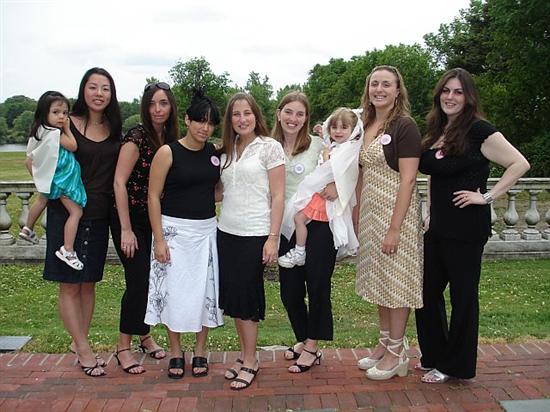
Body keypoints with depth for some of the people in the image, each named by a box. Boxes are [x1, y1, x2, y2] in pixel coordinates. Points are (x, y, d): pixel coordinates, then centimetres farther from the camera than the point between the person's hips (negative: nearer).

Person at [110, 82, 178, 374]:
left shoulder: (170, 139, 5)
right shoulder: (136, 137, -15)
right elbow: (119, 182, -18)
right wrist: (126, 230, -19)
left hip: (156, 220, 6)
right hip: (131, 219, -6)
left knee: (155, 279, 11)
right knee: (138, 281, -6)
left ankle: (145, 337, 30)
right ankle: (123, 348, 10)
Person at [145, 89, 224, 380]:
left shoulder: (215, 153, 4)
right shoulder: (168, 153, -8)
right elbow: (154, 197, -8)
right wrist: (158, 238, -13)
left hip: (207, 229, 4)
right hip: (174, 229, -4)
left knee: (206, 290, 7)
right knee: (174, 290, 2)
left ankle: (200, 351, 23)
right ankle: (175, 352, 21)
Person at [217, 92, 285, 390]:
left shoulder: (269, 147, -5)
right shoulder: (227, 150, 11)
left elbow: (278, 195, -8)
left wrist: (273, 238, -13)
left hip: (254, 234, -6)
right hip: (227, 231, 6)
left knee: (246, 296, 0)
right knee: (231, 295, 9)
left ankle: (250, 361, 16)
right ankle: (244, 354, 25)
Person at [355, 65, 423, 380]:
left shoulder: (405, 126, -12)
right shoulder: (367, 125, 11)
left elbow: (407, 179, -17)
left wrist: (395, 228, -20)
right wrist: (358, 217, 10)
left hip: (397, 212, -8)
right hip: (371, 212, 8)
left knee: (397, 282, 2)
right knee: (379, 278, 15)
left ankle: (397, 353, 16)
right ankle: (385, 343, 29)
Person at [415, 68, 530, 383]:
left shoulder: (479, 130, -11)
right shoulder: (436, 132, 11)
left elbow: (520, 164, -15)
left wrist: (487, 196, -16)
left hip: (466, 228, -8)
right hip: (438, 226, 8)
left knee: (463, 296, 5)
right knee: (428, 291, 13)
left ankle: (456, 366, 20)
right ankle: (434, 355, 30)